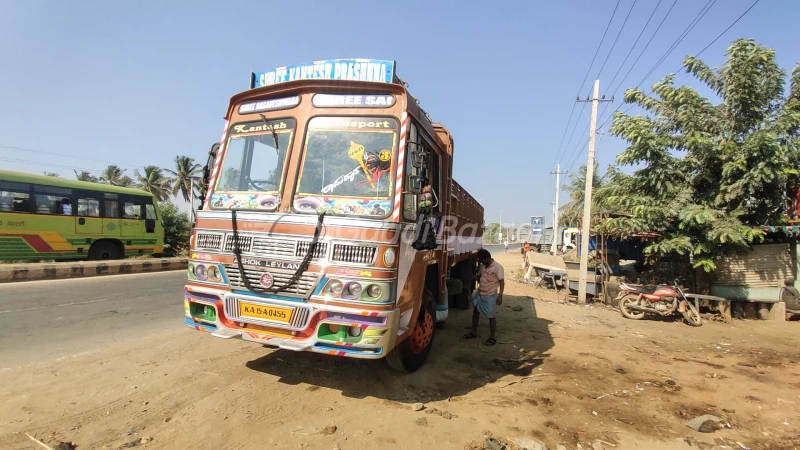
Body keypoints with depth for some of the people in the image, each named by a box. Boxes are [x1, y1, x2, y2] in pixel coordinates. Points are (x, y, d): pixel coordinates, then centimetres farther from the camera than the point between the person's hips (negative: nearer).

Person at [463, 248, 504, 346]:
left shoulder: (497, 267, -18)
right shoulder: (483, 266, 3)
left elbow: (502, 282, -20)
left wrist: (500, 296, -27)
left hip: (490, 296, -7)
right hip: (479, 293, 7)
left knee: (491, 317, 3)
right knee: (475, 312, 15)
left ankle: (492, 338, 16)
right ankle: (473, 333, 29)